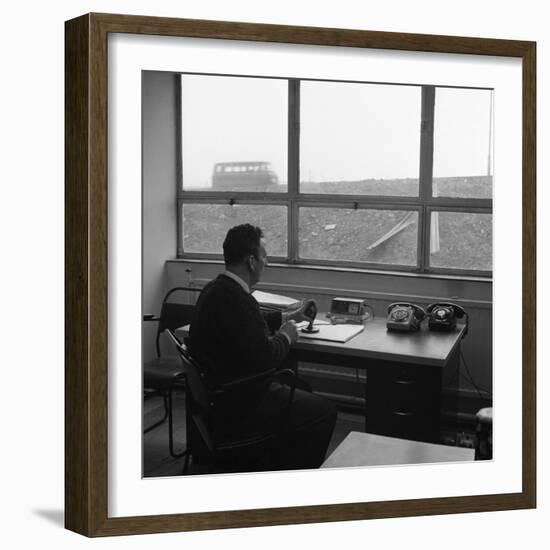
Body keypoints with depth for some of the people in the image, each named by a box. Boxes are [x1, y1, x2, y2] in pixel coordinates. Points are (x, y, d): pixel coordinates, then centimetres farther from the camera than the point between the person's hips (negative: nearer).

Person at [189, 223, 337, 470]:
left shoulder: (215, 288, 6)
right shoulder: (234, 297, -27)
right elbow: (263, 356, -29)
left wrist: (289, 316, 29)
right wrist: (285, 337, -10)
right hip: (240, 404, -11)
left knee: (302, 390, 27)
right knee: (325, 411, -2)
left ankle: (279, 468, 34)